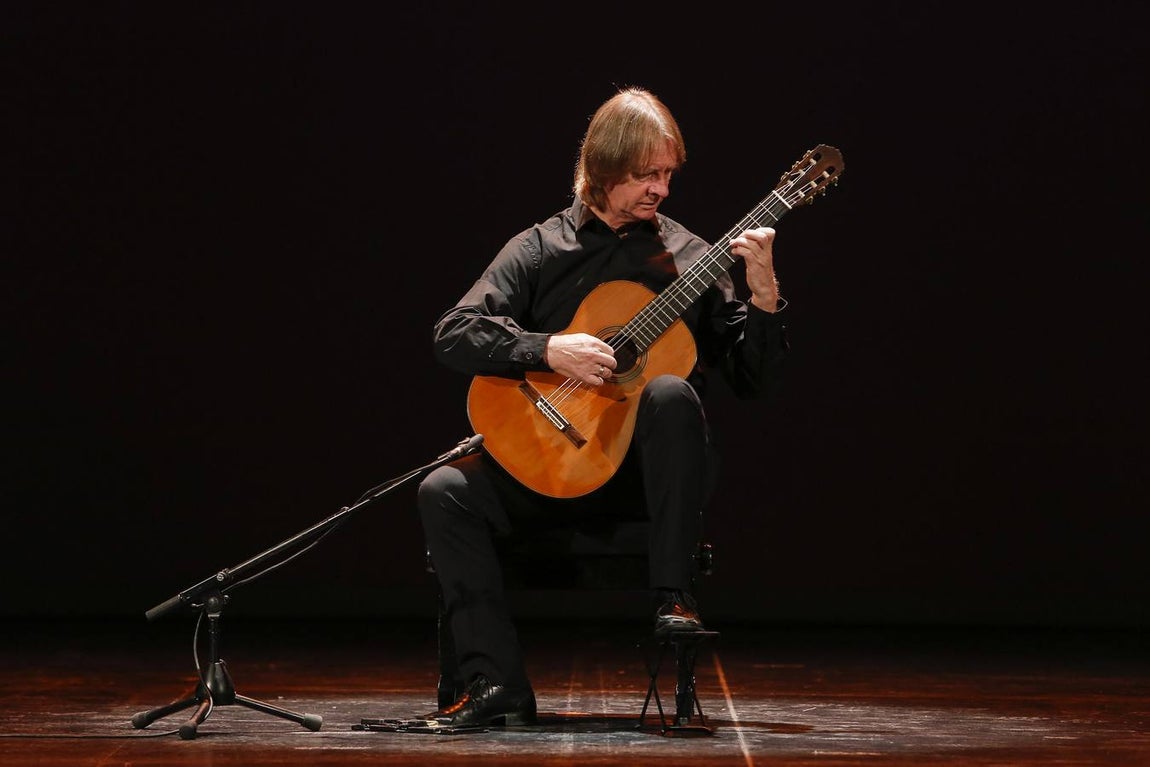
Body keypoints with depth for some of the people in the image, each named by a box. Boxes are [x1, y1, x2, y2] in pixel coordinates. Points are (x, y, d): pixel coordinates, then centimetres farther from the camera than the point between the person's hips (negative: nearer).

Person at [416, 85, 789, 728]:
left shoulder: (689, 258, 7)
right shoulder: (540, 248, 7)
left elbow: (757, 380, 4)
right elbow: (453, 334, -4)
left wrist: (763, 295, -13)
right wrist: (548, 350, -17)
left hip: (649, 462, -1)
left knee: (672, 394, -34)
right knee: (445, 491, -21)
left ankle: (675, 597, -28)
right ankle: (498, 685, -22)